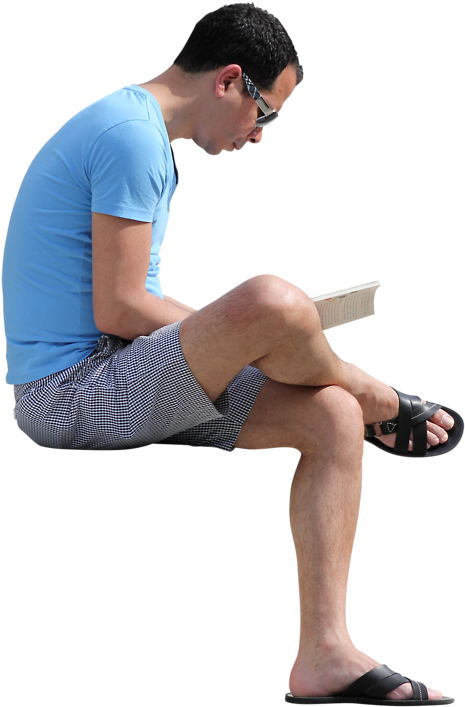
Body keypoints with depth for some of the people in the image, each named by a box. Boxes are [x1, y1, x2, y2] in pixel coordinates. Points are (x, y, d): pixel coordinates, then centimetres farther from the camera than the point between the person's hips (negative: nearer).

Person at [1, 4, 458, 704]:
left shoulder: (138, 133, 20)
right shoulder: (131, 134, -14)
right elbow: (118, 310, -20)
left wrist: (239, 341, 10)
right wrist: (245, 330, -6)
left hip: (118, 392, 11)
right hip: (70, 392, -11)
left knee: (331, 417, -1)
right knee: (274, 302, -31)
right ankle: (381, 401, 2)